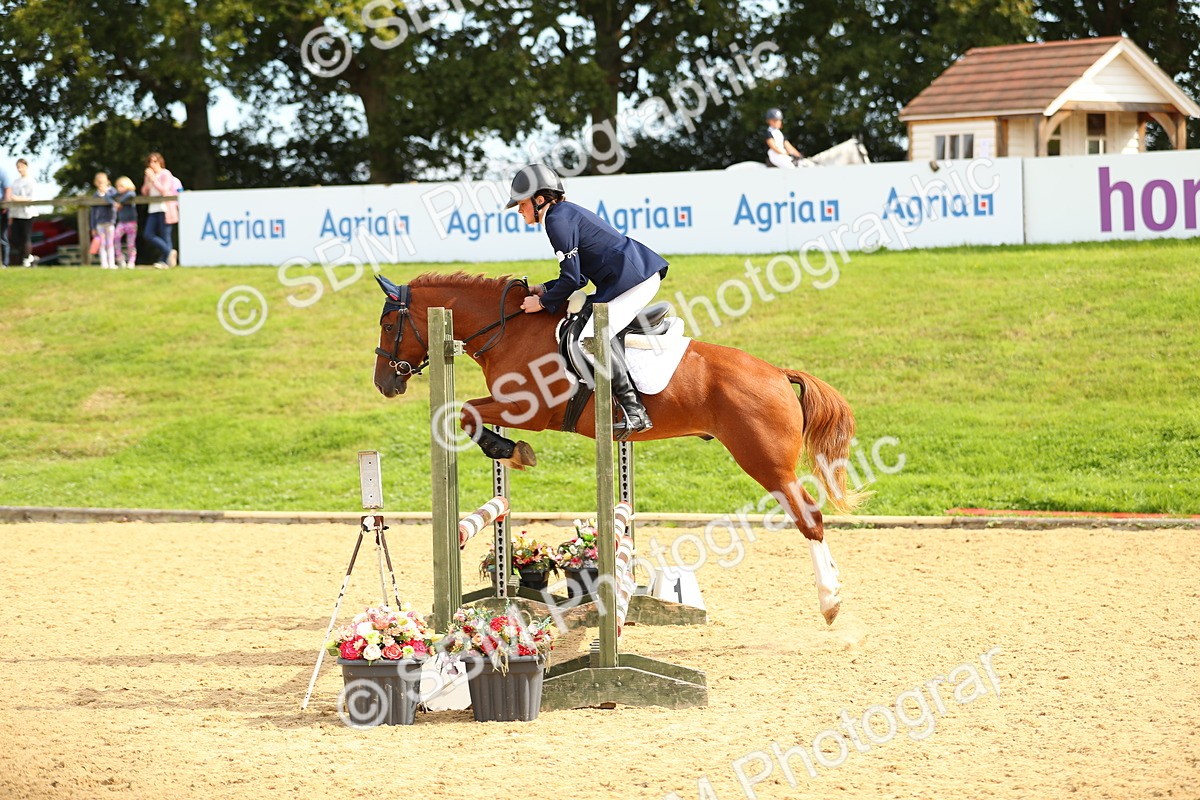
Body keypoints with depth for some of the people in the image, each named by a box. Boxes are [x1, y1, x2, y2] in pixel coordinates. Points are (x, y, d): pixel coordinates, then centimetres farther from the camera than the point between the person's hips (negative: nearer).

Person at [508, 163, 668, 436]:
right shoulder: (567, 213, 22)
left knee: (591, 337, -20)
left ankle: (634, 410, -25)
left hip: (633, 278, -11)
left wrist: (543, 302, 0)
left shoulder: (558, 219, -10)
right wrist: (545, 289, 19)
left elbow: (572, 279, -12)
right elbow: (579, 276, 25)